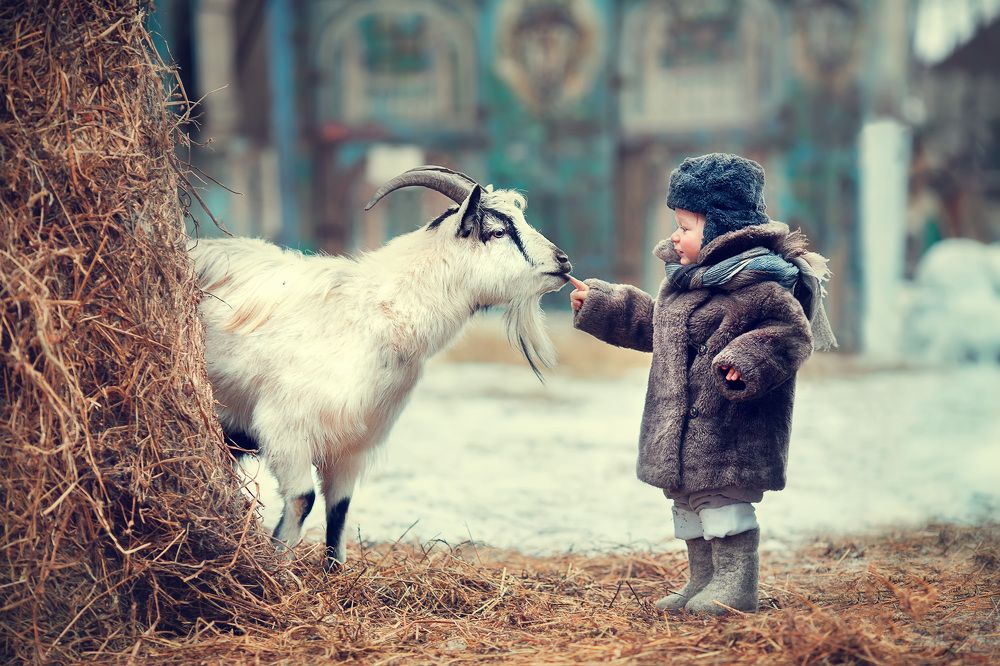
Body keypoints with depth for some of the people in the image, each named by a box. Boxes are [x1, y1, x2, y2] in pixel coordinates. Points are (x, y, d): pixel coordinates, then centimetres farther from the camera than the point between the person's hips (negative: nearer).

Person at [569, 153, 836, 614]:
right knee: (686, 500, 16)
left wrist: (747, 362, -34)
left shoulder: (755, 282, -17)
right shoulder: (683, 279, 14)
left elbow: (790, 333, -20)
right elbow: (649, 321, 29)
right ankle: (702, 581, 28)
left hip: (727, 431, -10)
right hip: (680, 429, 10)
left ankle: (737, 587, 5)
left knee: (722, 500, -6)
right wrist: (598, 304, 29)